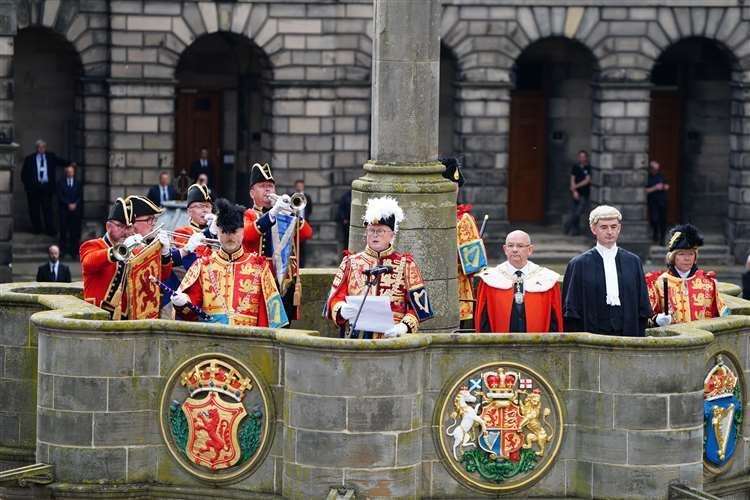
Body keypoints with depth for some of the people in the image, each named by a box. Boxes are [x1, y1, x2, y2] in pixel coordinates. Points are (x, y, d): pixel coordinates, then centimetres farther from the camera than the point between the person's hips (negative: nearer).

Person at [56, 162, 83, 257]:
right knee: (64, 230, -2)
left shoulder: (78, 183, 13)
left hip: (75, 209, 1)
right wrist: (69, 204, -11)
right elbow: (60, 196, -2)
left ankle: (74, 251, -1)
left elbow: (80, 196, 8)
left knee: (75, 231, -3)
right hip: (64, 210, -1)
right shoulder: (61, 183, 6)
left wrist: (75, 204, -9)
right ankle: (63, 250, 4)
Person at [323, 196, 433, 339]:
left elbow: (419, 305, 7)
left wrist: (405, 326, -10)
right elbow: (335, 299, 11)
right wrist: (342, 311, -12)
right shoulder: (351, 263, 15)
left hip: (392, 339, -1)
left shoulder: (406, 265, 11)